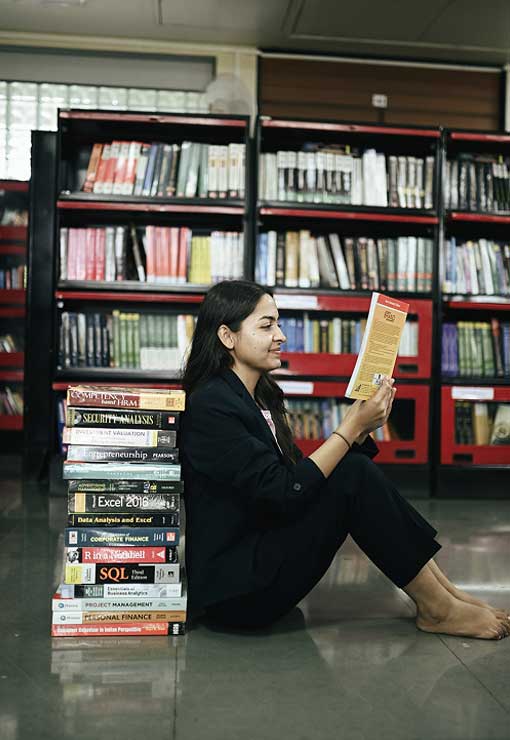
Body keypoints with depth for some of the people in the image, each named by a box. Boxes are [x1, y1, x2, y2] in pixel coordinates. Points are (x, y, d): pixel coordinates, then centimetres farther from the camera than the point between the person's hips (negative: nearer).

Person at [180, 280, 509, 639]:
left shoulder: (260, 397, 10)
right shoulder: (210, 406, -18)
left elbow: (302, 473, 7)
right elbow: (284, 494, -24)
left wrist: (361, 428, -6)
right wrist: (352, 425, -20)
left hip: (262, 553, 9)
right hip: (235, 592, -9)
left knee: (355, 468, -6)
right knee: (353, 476, -19)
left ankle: (448, 591, -3)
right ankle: (437, 609, -6)